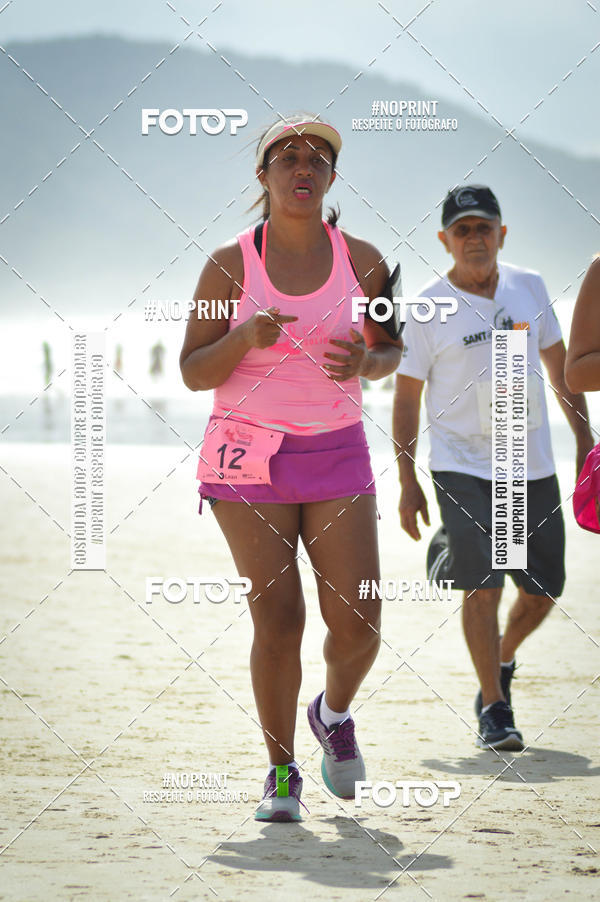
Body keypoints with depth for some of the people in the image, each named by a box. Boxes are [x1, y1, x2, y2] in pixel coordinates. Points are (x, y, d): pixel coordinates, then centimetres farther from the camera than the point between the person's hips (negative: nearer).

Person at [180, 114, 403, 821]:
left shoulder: (361, 259, 3)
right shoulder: (230, 265, -2)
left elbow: (391, 350, 14)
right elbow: (193, 372, 0)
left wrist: (364, 361, -9)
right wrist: (245, 337, -20)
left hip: (336, 453, 2)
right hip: (248, 456, -2)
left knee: (356, 624, -5)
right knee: (277, 620, -7)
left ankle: (333, 713, 28)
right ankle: (281, 774, 10)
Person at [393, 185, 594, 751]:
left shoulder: (529, 287, 5)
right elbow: (407, 397, -2)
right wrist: (407, 483, -5)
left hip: (532, 465, 4)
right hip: (461, 465, -4)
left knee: (542, 589, 7)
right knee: (482, 586, -14)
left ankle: (501, 662, 36)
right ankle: (493, 709, -3)